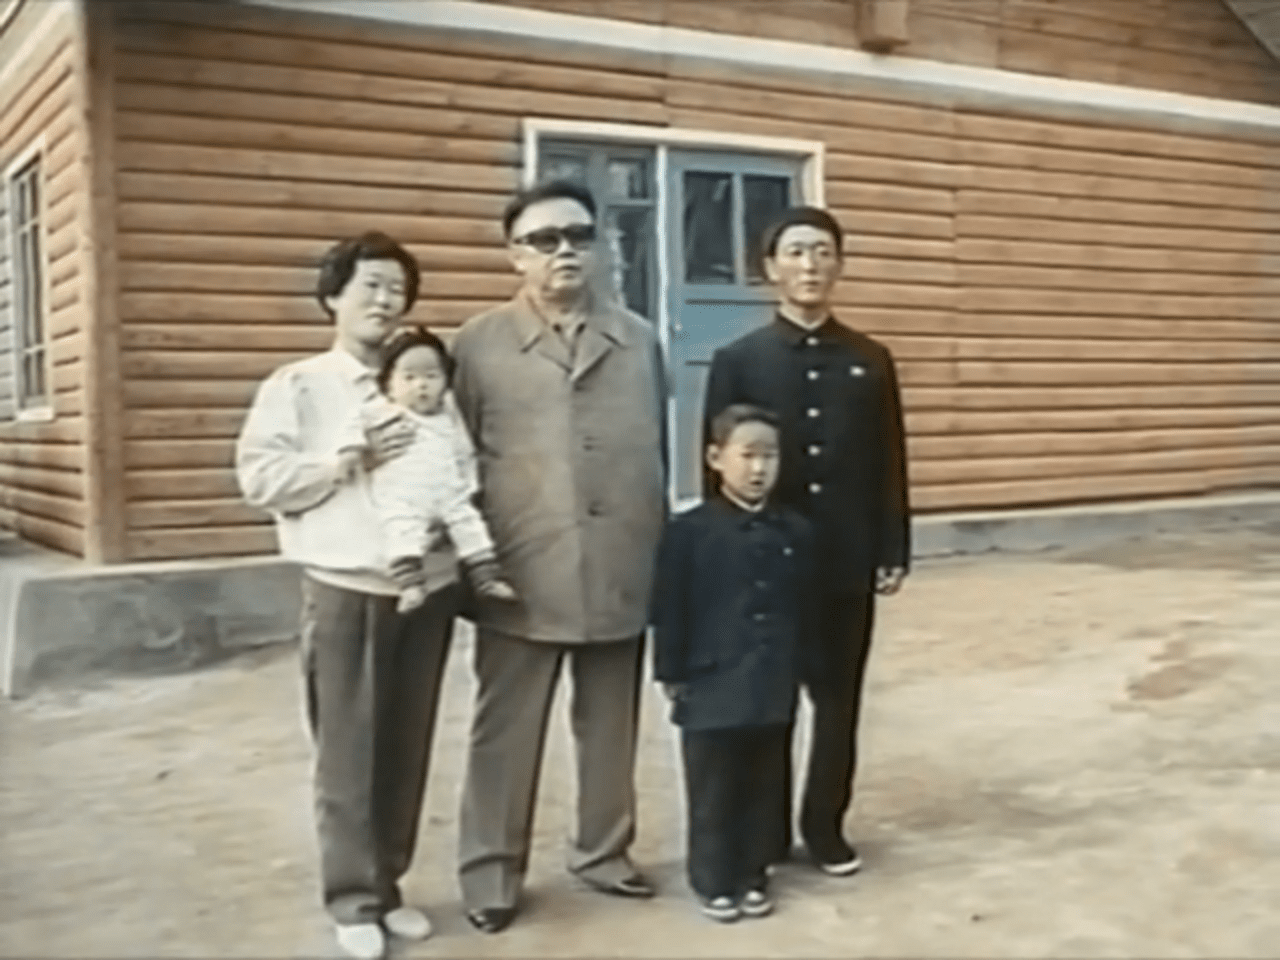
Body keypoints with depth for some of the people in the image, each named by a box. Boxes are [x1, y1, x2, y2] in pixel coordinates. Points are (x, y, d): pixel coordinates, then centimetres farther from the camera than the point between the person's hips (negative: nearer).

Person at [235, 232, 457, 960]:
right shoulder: (296, 386, 3)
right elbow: (259, 478, -6)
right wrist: (349, 462, -13)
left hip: (428, 585, 4)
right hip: (344, 588, -3)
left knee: (407, 745, 10)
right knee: (349, 749, 1)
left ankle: (389, 884, 24)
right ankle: (355, 898, 13)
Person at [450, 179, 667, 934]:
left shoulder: (640, 341, 11)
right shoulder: (480, 345, 2)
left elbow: (660, 449, 12)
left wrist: (660, 549, 10)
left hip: (622, 575, 3)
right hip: (522, 577, -2)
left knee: (611, 726, 13)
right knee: (507, 731, 6)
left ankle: (605, 850, 30)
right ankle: (492, 871, 19)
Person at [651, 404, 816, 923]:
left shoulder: (795, 532, 2)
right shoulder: (689, 530, -9)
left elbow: (804, 611, 9)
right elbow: (669, 612, -6)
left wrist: (795, 672, 7)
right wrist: (672, 676, -6)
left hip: (773, 690, 4)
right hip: (711, 686, -3)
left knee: (761, 786, 14)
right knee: (713, 792, 7)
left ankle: (752, 877, 28)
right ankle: (713, 881, 21)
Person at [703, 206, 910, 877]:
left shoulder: (871, 362, 5)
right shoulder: (738, 361, -2)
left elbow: (890, 466, 5)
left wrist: (894, 553, 1)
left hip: (847, 565, 2)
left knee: (838, 703, 10)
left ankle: (827, 828, 26)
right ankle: (765, 835, 23)